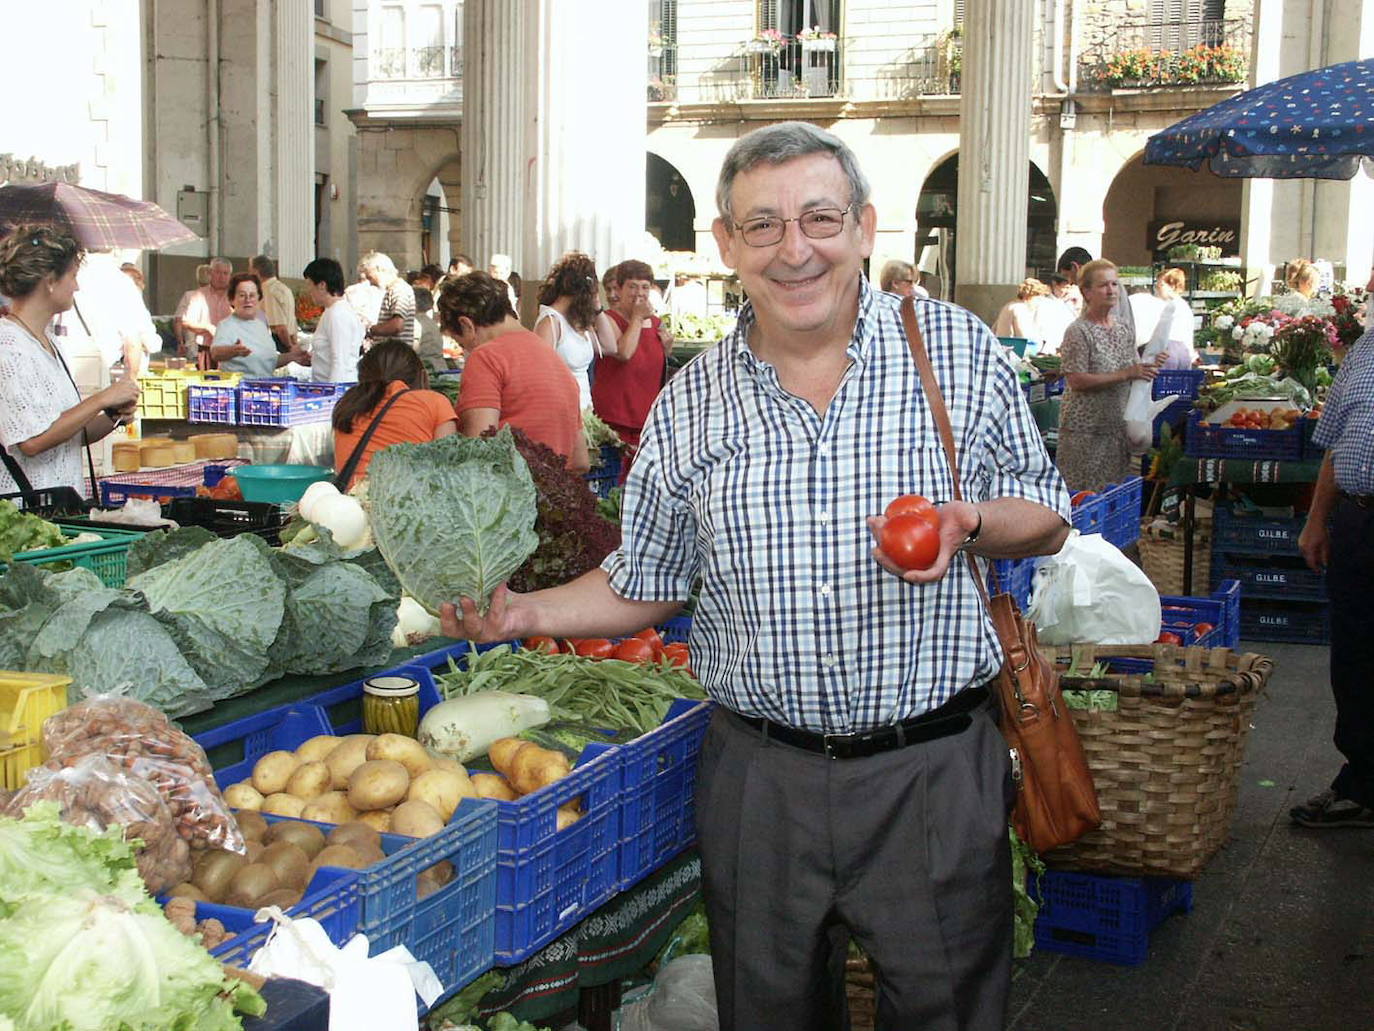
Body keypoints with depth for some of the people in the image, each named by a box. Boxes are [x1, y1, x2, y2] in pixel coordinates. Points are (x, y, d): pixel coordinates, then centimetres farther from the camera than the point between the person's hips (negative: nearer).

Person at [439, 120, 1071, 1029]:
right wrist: (527, 613, -5)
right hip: (761, 775, 2)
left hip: (933, 771, -1)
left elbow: (1048, 517, 4)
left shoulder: (958, 349, -3)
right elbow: (643, 584, 11)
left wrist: (969, 523, -17)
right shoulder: (691, 403, 2)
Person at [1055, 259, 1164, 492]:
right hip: (1085, 427, -6)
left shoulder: (1126, 330, 11)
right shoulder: (1078, 331, -10)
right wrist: (1125, 374, -19)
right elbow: (1077, 381, -18)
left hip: (1118, 425, 6)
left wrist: (1150, 367, -3)